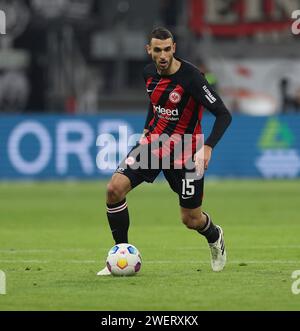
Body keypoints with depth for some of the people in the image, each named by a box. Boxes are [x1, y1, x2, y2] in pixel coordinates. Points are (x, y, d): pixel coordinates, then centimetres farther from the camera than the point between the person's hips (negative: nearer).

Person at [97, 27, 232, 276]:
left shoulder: (191, 76, -22)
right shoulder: (149, 72, -2)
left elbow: (224, 115, -23)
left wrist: (208, 147, -34)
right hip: (153, 141, 5)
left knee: (191, 220, 4)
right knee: (115, 189, -16)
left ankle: (215, 237, 43)